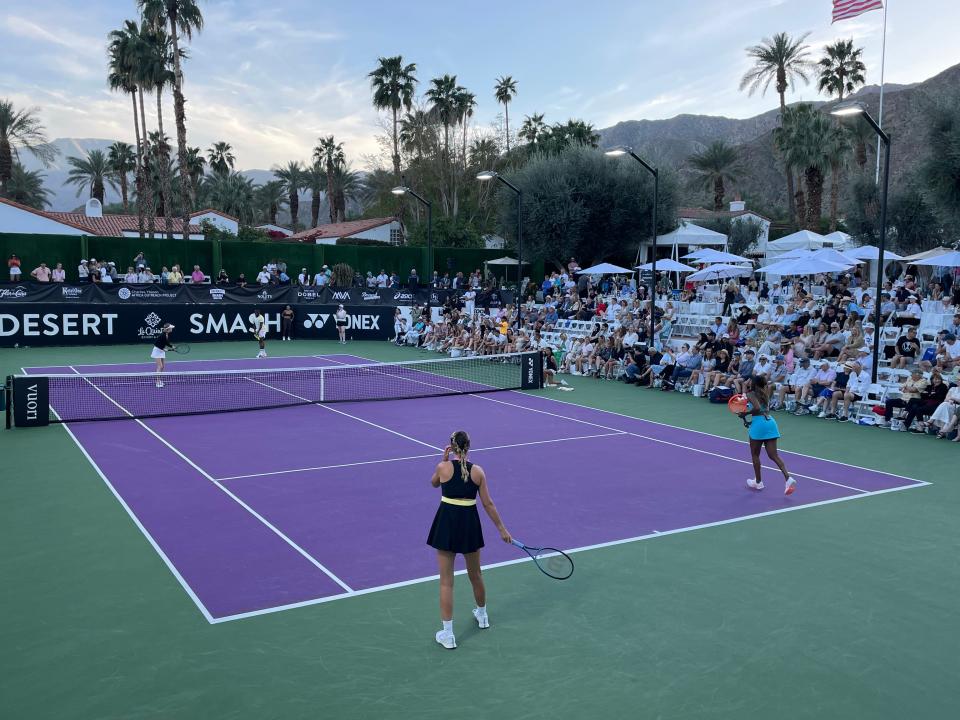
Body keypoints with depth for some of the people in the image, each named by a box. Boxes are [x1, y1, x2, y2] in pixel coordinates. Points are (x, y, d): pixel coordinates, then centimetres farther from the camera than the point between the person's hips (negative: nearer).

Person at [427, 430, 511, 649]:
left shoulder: (443, 467, -7)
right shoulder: (478, 471, -3)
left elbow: (434, 483, 16)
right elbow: (488, 504, -1)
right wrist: (502, 529, 7)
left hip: (446, 524, -2)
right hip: (470, 524, 2)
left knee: (446, 581, 4)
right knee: (475, 575, 24)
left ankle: (448, 634, 6)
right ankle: (482, 615, 46)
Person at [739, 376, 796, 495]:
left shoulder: (752, 394, -4)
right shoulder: (765, 395, 18)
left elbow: (757, 408, -20)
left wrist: (745, 414, -8)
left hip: (758, 424, -6)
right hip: (770, 422, 6)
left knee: (755, 455, 12)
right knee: (774, 455, 3)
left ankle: (758, 482, 21)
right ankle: (788, 478, -15)